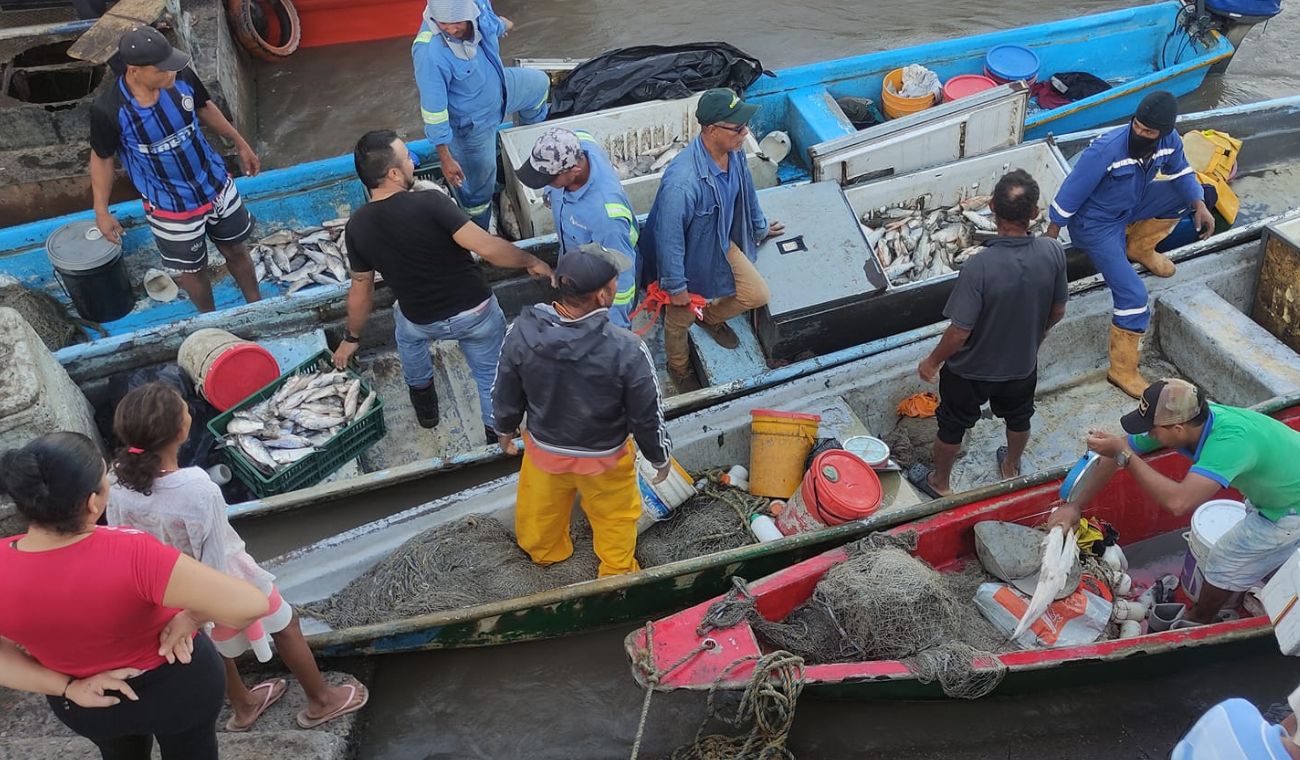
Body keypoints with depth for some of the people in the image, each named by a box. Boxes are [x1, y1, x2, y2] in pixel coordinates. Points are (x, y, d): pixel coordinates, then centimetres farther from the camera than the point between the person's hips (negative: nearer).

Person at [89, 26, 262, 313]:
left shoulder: (181, 76, -19)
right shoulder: (109, 110, -27)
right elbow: (101, 159, -9)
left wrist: (240, 143, 13)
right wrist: (101, 212, -7)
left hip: (217, 186, 3)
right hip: (171, 208, -3)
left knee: (236, 250, 23)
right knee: (192, 270, 18)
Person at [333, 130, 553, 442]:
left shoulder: (357, 227, -11)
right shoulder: (429, 203, -26)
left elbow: (361, 291, 1)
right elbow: (488, 248, -28)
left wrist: (352, 337, 18)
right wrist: (532, 261, -10)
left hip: (423, 322, 4)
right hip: (476, 312, -3)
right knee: (490, 376, 23)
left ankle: (423, 401, 53)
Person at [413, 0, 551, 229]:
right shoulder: (430, 52, -42)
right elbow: (433, 107, -32)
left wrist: (502, 24, 25)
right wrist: (445, 157, -26)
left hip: (498, 86, 7)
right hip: (472, 122, -7)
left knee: (539, 83, 32)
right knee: (479, 184, 13)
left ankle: (533, 124, 66)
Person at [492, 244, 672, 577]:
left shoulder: (522, 333, -27)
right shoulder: (627, 351, -36)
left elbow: (505, 394, -9)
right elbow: (647, 415, -20)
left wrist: (505, 428, 13)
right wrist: (660, 457, 0)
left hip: (543, 449, 3)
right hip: (604, 459, -2)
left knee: (541, 510, 33)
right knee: (615, 517, 28)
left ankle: (545, 552, 62)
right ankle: (616, 572, 53)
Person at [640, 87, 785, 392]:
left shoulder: (734, 152, -17)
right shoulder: (682, 181, -42)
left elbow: (746, 191, 6)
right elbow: (668, 237, -30)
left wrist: (760, 228, 22)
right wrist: (676, 286, -19)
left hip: (722, 244, 7)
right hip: (689, 258, -6)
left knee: (758, 295, 14)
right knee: (681, 318, 18)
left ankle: (711, 318, 44)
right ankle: (679, 369, 49)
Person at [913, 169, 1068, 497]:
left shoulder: (979, 267, -36)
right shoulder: (1053, 252, -22)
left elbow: (959, 333, -27)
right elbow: (1057, 311, -6)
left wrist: (932, 362, -8)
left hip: (971, 370, -4)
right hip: (1023, 363, 4)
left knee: (952, 426, 23)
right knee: (1018, 417, 32)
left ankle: (940, 482, 45)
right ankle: (1011, 467, 59)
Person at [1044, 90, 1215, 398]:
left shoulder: (1169, 141, -14)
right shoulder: (1106, 150, -34)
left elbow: (1180, 172, 6)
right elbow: (1072, 191, -24)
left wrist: (1200, 206, -10)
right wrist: (1051, 234, -16)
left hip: (1131, 208, 7)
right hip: (1097, 224, -7)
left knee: (1197, 193, 4)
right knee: (1134, 295, -16)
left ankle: (1138, 247, 17)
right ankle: (1122, 370, -1)